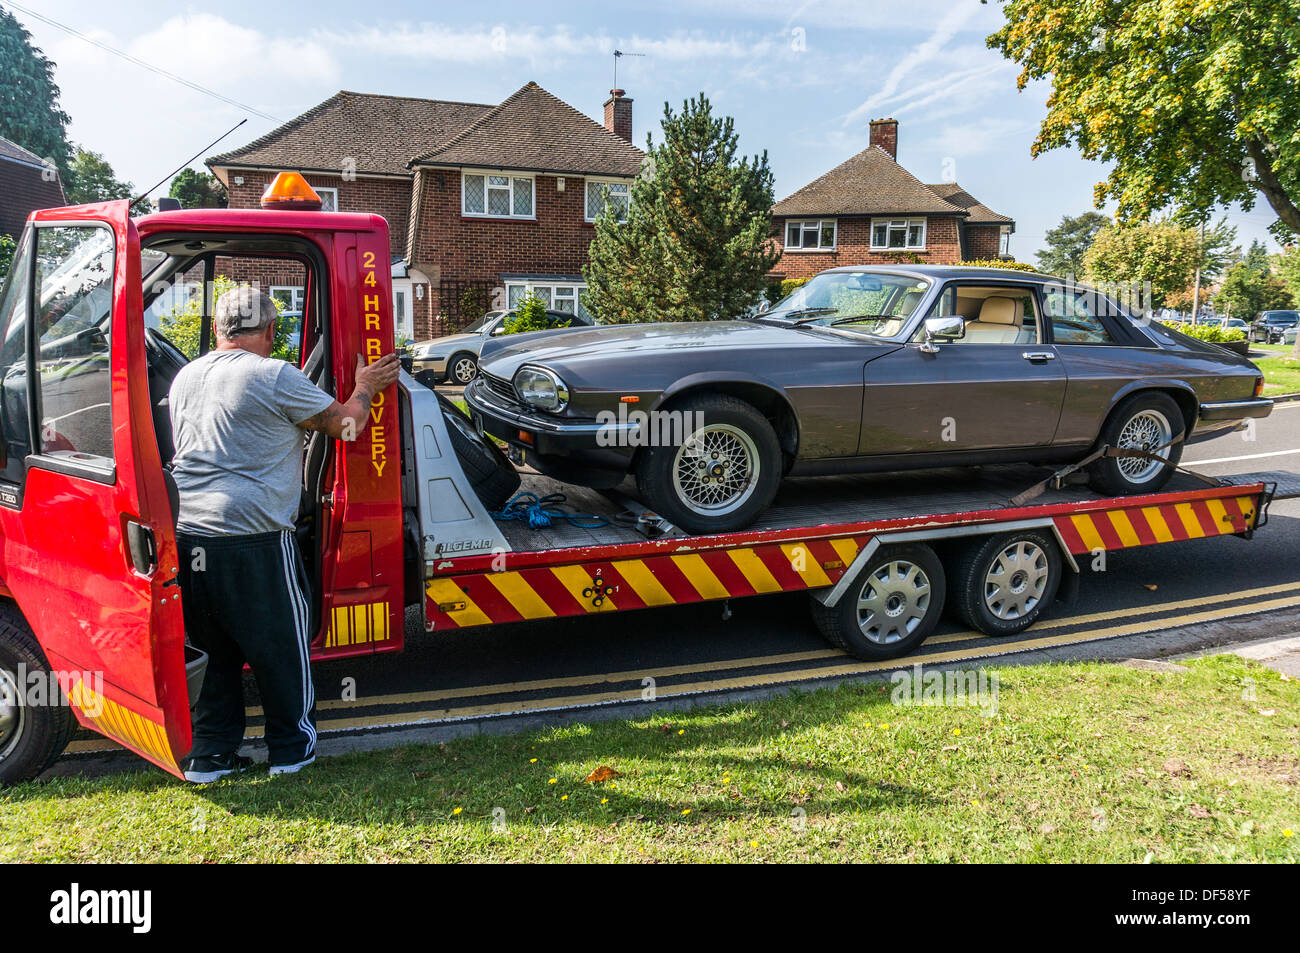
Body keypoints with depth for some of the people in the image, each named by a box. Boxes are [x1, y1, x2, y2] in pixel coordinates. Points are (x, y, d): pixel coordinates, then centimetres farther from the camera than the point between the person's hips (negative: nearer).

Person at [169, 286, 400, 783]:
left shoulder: (186, 377, 15)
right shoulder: (276, 377, -8)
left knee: (212, 648, 19)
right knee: (280, 646, 10)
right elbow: (343, 424, -1)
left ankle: (207, 755, 25)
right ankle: (292, 749, 23)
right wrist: (365, 388, 19)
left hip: (184, 535, 7)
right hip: (251, 540, -7)